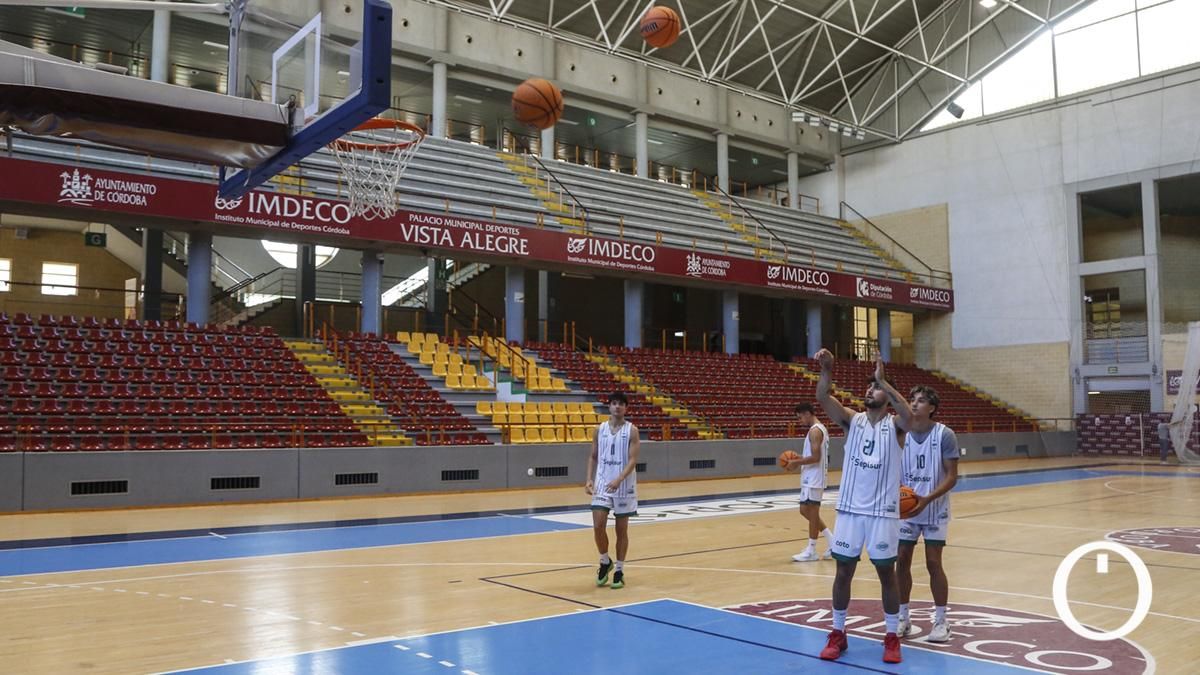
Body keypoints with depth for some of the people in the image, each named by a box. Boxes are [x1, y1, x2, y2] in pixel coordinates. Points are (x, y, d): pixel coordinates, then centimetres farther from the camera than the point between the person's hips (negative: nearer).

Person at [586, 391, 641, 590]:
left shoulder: (631, 431, -6)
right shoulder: (600, 429, 5)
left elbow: (632, 460, -13)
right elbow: (593, 457, 11)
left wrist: (619, 480, -27)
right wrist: (590, 479, -2)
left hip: (624, 486, -2)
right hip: (602, 484, 2)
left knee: (622, 529, 5)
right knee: (598, 525, -8)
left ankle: (619, 570, 17)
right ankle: (605, 562, 16)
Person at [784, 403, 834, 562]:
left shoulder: (815, 430, -17)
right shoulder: (820, 428, 15)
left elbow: (815, 457, -24)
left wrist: (796, 462, -15)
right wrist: (799, 460, 13)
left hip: (814, 478, -10)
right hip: (811, 477, 10)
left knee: (812, 513, -3)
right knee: (806, 510, 14)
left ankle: (811, 551, 5)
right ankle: (832, 542, 17)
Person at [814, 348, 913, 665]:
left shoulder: (894, 425, -2)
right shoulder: (852, 420, 3)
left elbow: (909, 414, -27)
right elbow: (823, 397, -13)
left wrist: (883, 379, -32)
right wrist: (826, 369, -31)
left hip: (883, 511, -2)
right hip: (850, 509, 2)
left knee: (887, 573, 7)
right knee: (843, 571, 7)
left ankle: (892, 637, 20)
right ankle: (837, 634, 19)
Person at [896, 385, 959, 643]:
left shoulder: (945, 435, -13)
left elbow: (952, 476, -12)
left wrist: (927, 499, -24)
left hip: (935, 509, -3)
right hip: (906, 508, 3)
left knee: (933, 563, -4)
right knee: (902, 561, 4)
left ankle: (940, 621, 8)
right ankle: (903, 617, 17)